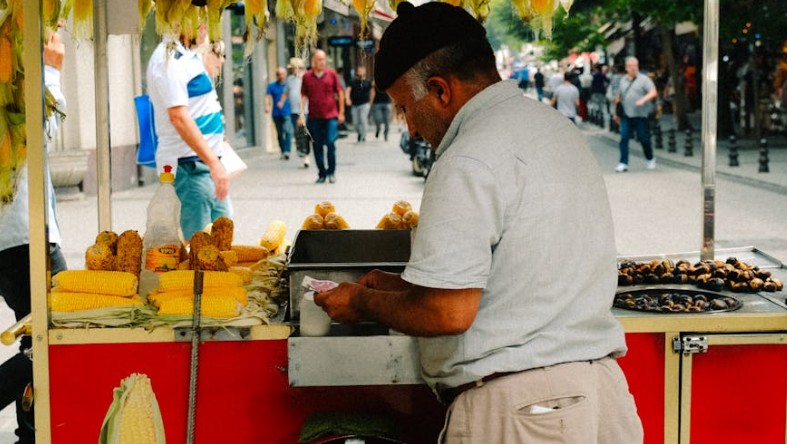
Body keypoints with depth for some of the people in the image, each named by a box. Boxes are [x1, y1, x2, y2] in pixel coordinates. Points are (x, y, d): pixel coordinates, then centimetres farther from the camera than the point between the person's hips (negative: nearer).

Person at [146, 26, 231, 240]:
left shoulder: (191, 56, 15)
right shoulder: (168, 60, -15)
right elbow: (178, 116, -23)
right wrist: (213, 163, -27)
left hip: (205, 162, 10)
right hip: (187, 166, -10)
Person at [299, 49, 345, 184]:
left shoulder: (331, 74, 3)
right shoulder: (307, 76, 4)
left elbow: (340, 92, 8)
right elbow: (303, 96, 7)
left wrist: (341, 112, 6)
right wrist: (301, 115, 2)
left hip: (331, 116, -1)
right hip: (314, 117, 1)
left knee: (330, 143, -11)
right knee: (317, 146, 5)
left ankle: (331, 172, 4)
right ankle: (322, 174, 16)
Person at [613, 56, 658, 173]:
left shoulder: (644, 79, -1)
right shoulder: (623, 80, 14)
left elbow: (653, 92, -12)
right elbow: (618, 97, 21)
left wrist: (643, 100, -28)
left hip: (641, 115, -3)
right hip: (626, 115, 4)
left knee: (644, 138, 5)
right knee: (624, 138, -6)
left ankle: (650, 159, 27)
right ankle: (623, 163, -4)